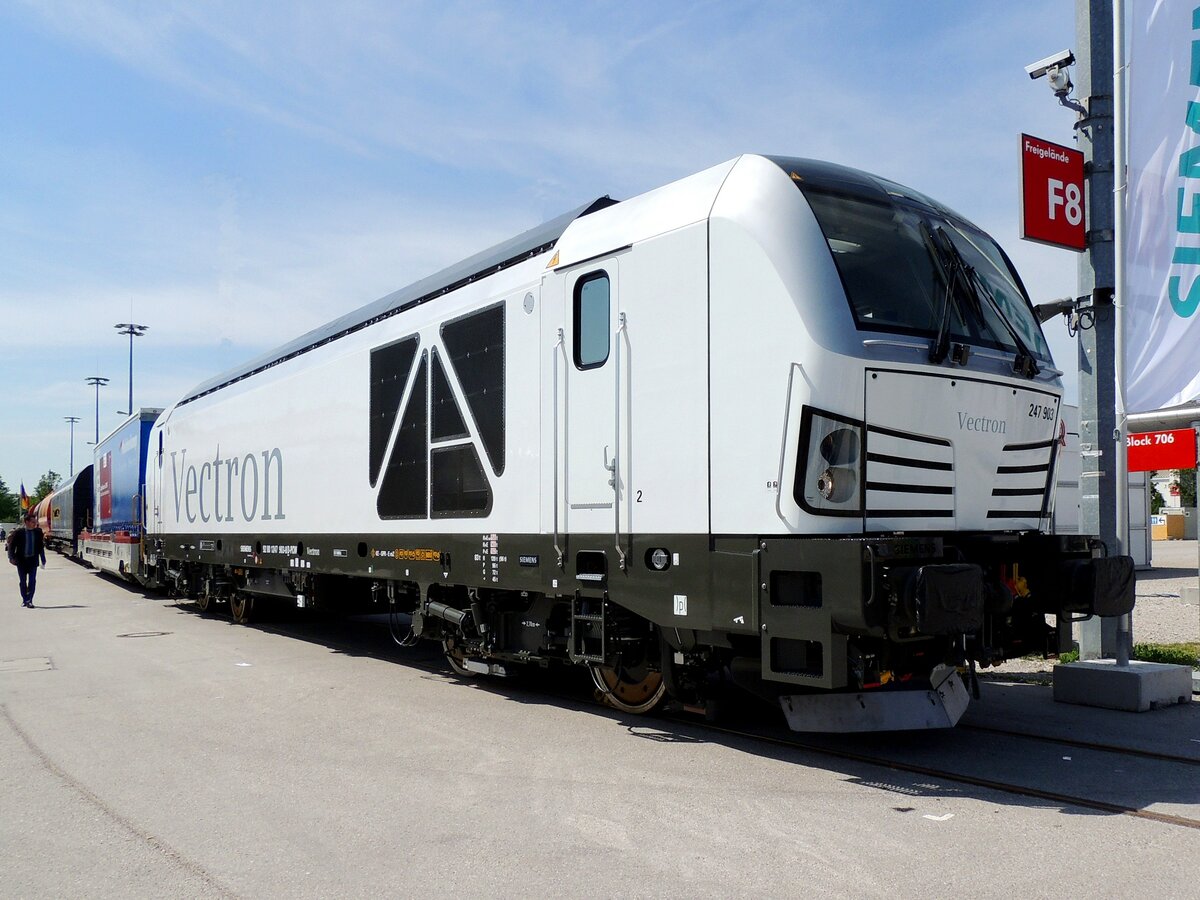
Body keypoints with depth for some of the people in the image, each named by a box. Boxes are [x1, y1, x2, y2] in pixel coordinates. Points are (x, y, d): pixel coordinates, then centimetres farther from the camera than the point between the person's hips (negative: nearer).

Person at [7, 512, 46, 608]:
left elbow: (41, 546, 9)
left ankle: (29, 600, 2)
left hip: (33, 560, 1)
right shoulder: (18, 531, -6)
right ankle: (24, 600, 23)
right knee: (23, 581, 8)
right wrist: (11, 557, -12)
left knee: (32, 581, -6)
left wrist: (43, 560, 8)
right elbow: (11, 545, -1)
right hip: (21, 560, -1)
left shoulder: (38, 531, 1)